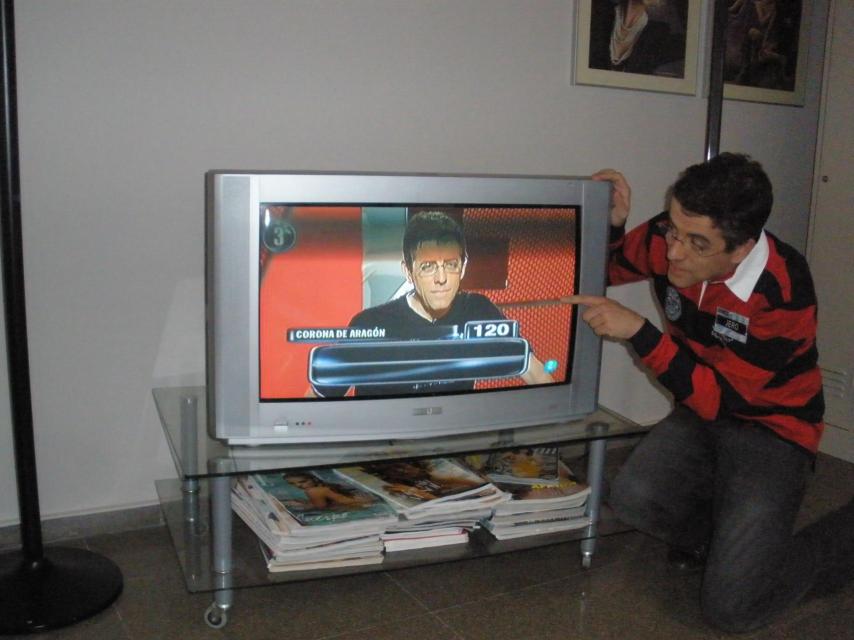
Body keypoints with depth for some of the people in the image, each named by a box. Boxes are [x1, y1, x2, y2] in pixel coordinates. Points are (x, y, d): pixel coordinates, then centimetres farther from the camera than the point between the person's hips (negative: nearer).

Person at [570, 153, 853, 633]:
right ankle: (726, 535, 9)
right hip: (702, 414, 5)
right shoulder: (667, 240, -15)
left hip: (770, 429, -5)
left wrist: (639, 332, -32)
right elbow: (604, 268, 5)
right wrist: (612, 223, -17)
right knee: (634, 498, -26)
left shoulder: (784, 293, -29)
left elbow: (721, 399, -25)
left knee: (731, 607, -13)